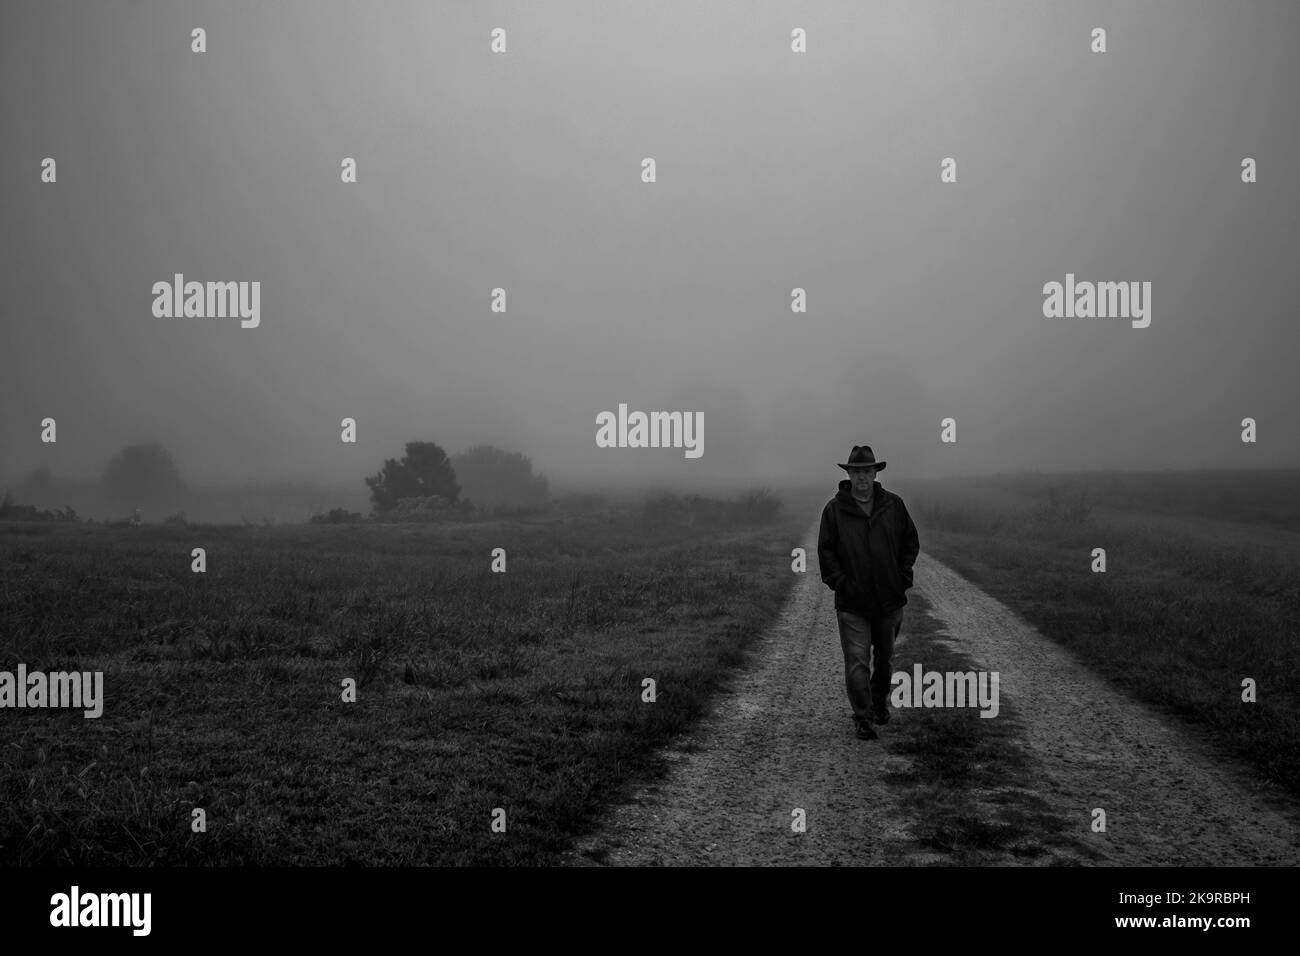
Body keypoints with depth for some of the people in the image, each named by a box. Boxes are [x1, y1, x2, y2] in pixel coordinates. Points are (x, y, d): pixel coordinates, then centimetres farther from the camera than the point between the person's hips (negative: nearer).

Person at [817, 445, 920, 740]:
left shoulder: (894, 505, 2)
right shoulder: (834, 509, -4)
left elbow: (910, 542, 11)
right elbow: (826, 551, -1)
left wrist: (903, 576, 1)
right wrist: (840, 583, -10)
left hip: (890, 599, 3)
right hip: (852, 604, -3)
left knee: (884, 657, 17)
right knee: (857, 662, -8)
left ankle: (879, 702, 39)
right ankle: (862, 718, 0)